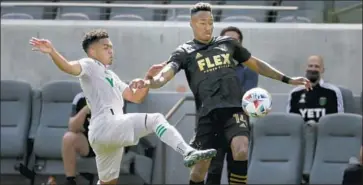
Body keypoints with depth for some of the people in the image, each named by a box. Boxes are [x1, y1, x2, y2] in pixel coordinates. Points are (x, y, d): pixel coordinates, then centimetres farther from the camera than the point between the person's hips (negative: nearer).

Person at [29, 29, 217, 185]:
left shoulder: (111, 76, 32)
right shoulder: (89, 66, 4)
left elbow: (136, 97, 32)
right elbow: (68, 67, -17)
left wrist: (149, 77, 18)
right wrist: (51, 51, -36)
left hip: (111, 131, 10)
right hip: (105, 126, -10)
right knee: (155, 119, -20)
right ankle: (188, 152, -37)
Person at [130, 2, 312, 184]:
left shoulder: (228, 43, 17)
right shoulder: (185, 52, 7)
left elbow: (255, 64, 28)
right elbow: (165, 74, -11)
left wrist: (287, 79, 27)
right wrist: (149, 82, -35)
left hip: (234, 109, 1)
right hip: (208, 114, -1)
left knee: (241, 152, -23)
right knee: (200, 167, -1)